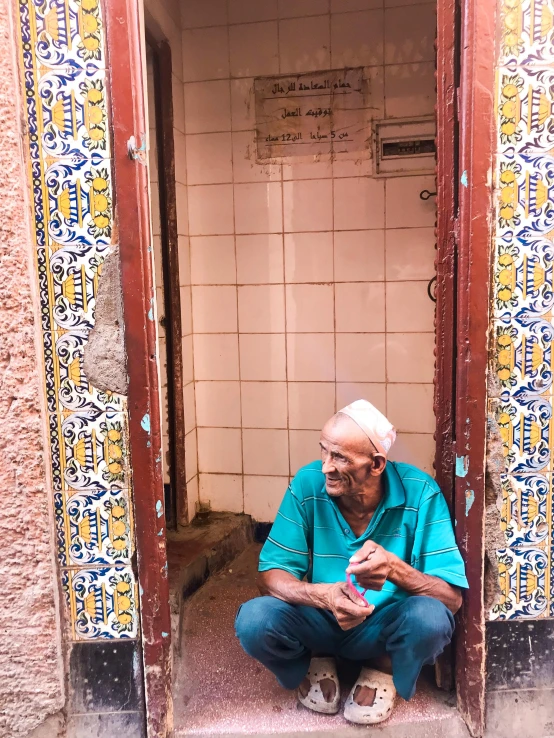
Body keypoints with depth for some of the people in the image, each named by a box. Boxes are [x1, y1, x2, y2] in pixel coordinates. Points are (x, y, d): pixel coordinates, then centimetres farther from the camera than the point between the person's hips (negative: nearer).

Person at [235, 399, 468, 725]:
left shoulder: (420, 493, -21)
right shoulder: (308, 484, -18)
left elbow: (452, 597, -21)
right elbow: (270, 577, -16)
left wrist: (395, 569, -41)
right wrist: (323, 596, -36)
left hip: (386, 625, 0)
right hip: (322, 621, 1)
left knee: (430, 618, -33)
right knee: (254, 621, -27)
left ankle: (383, 669, 3)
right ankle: (316, 661, 8)